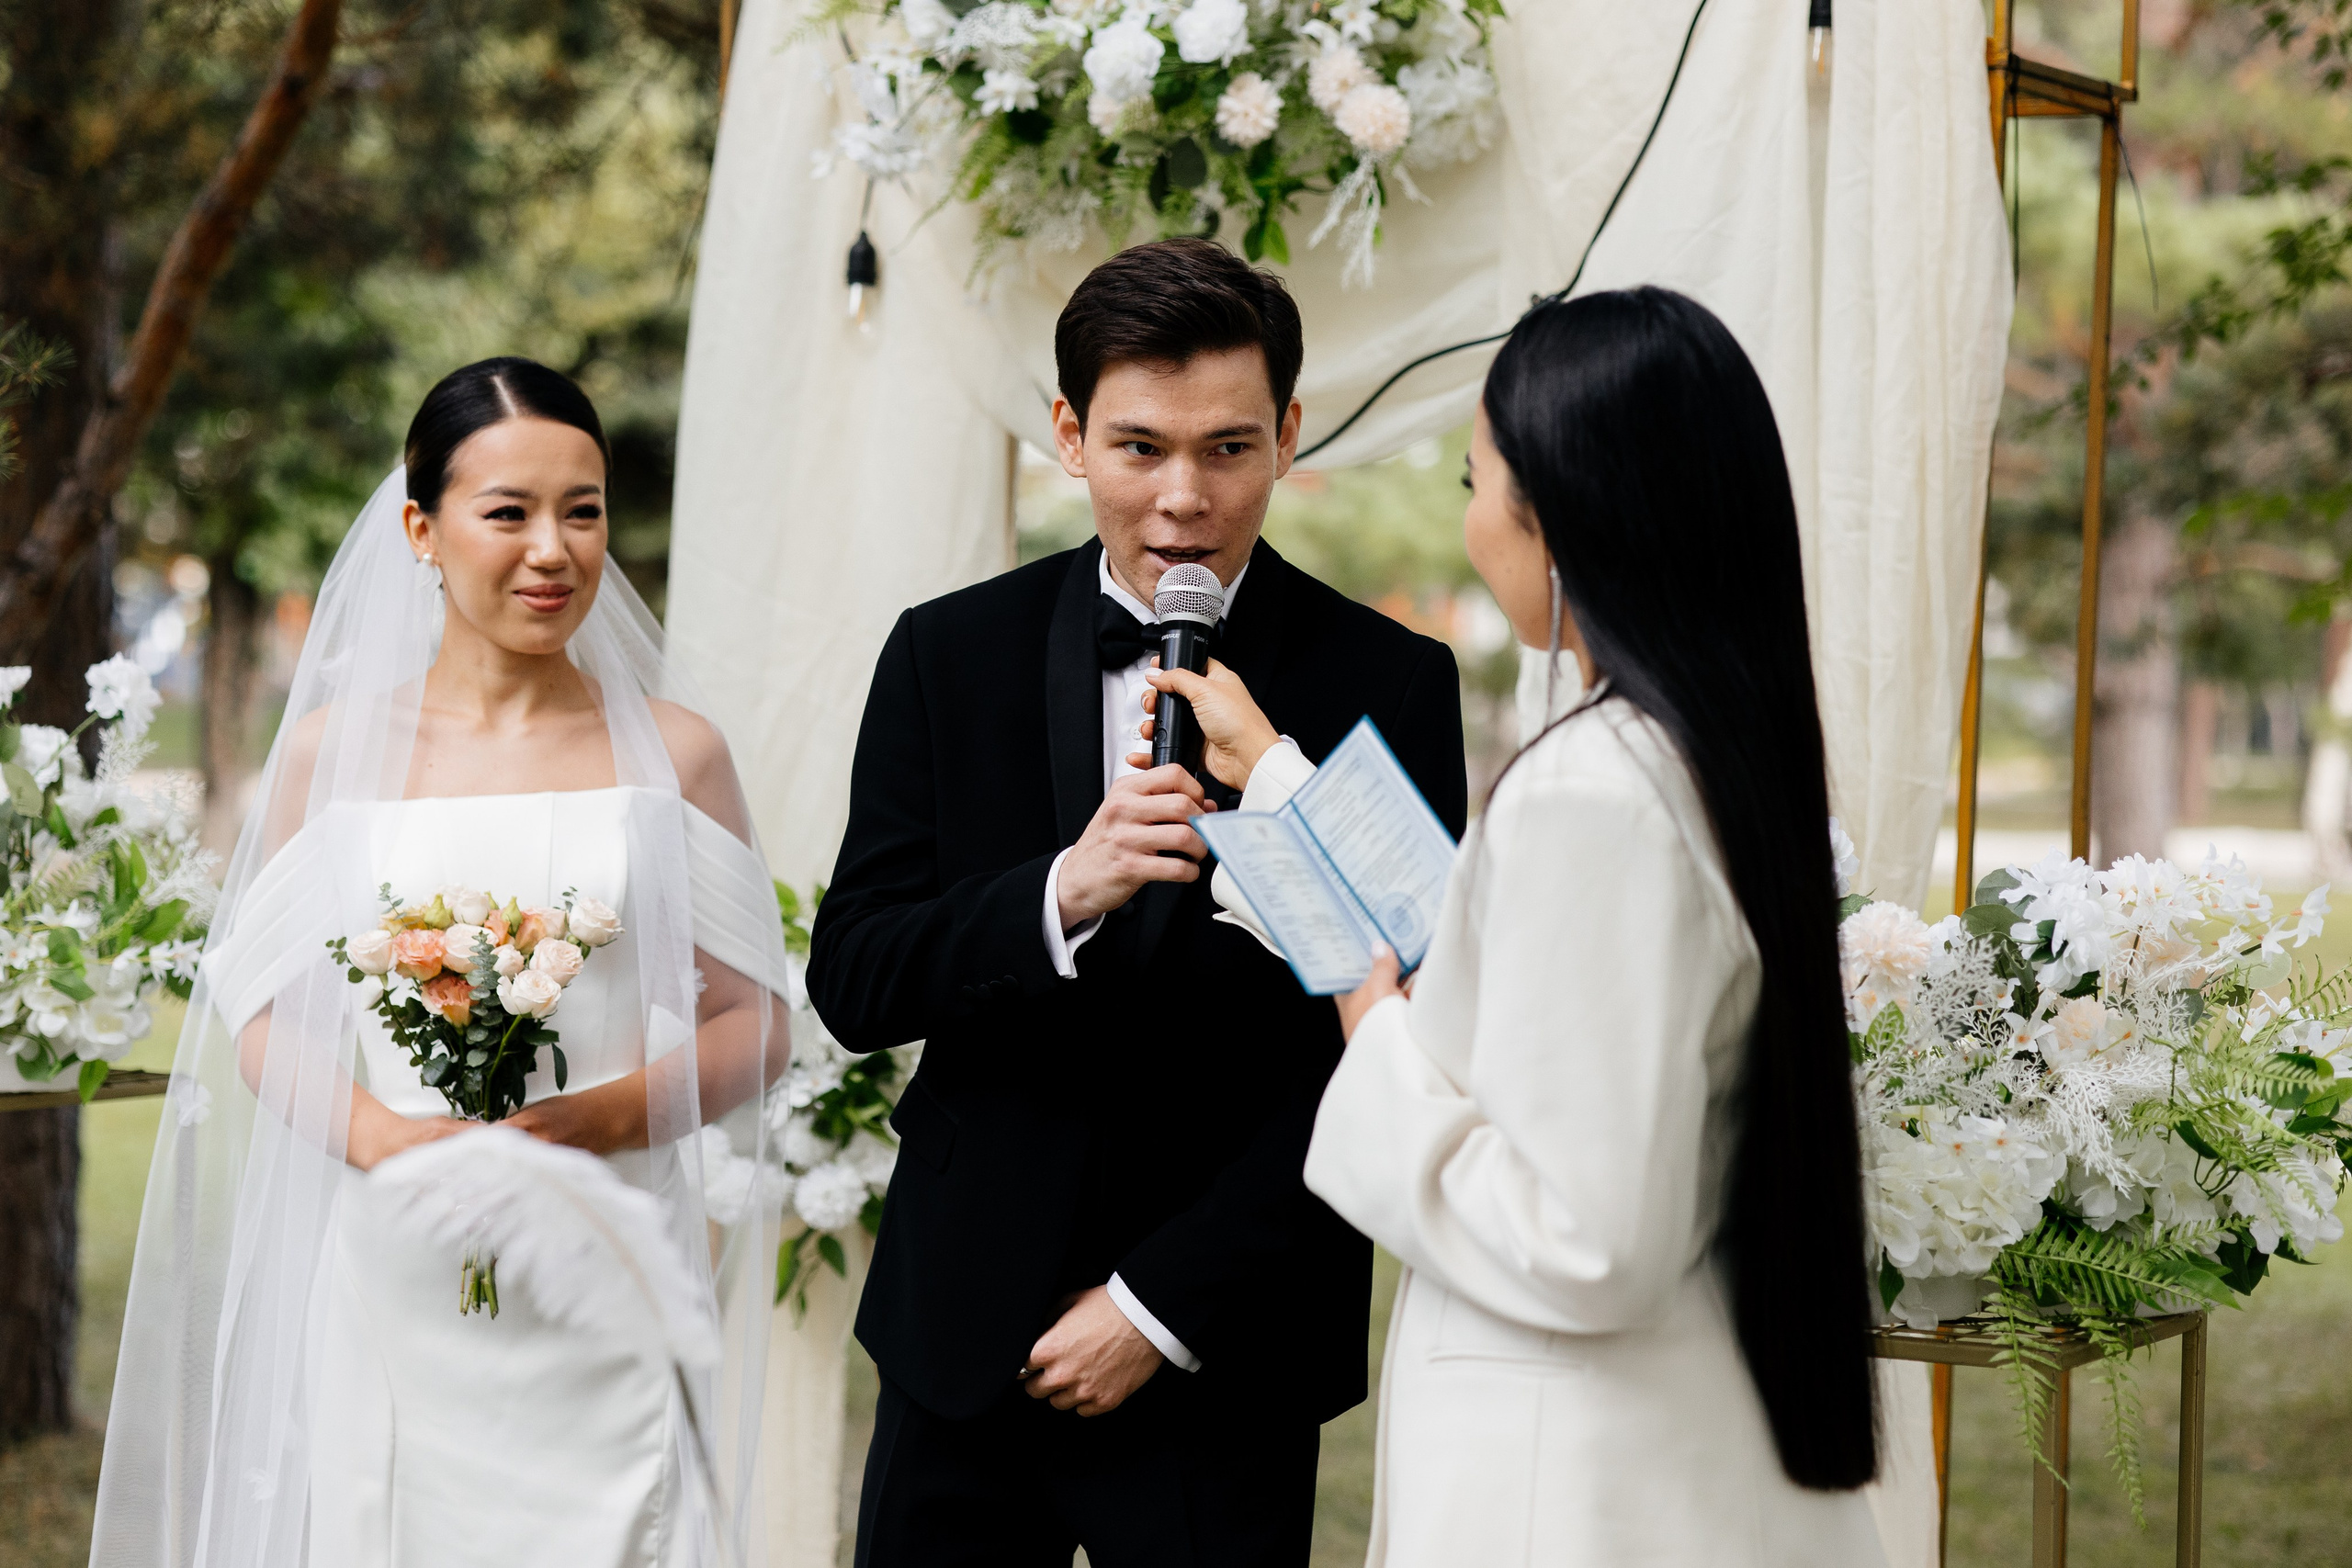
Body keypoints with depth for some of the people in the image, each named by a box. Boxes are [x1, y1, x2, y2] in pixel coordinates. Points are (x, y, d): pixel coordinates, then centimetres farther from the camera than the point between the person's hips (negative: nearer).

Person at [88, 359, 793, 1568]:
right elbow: (259, 1013, 6)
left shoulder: (671, 752, 6)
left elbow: (750, 1023, 6)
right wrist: (383, 1136, -12)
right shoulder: (340, 746, 5)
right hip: (390, 1287, 0)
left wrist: (604, 1115, -12)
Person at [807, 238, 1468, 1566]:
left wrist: (1161, 1306, -9)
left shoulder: (1390, 685, -6)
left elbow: (1384, 1062, -7)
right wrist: (1061, 893, -22)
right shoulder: (950, 656, 1)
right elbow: (852, 984, -4)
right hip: (963, 1332, 2)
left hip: (1224, 1360, -2)